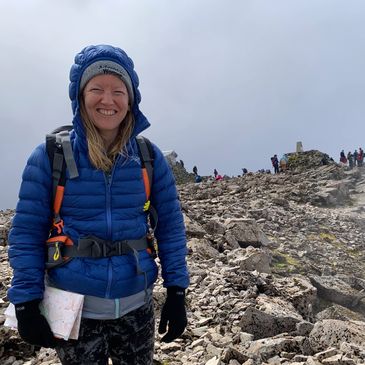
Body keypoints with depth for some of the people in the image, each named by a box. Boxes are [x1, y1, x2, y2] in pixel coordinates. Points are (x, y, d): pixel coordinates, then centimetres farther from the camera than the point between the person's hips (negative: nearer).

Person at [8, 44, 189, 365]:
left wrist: (176, 292, -2)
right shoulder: (49, 156, -9)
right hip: (73, 309, -1)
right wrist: (27, 303, -7)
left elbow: (171, 228, 0)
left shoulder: (150, 157, -4)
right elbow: (27, 234, -5)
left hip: (136, 305, 2)